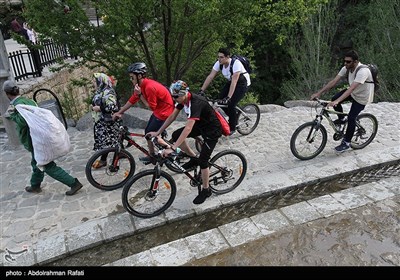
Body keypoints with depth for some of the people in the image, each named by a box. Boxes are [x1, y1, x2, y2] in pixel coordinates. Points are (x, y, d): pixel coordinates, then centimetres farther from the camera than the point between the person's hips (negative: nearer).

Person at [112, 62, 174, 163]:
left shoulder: (150, 87, -28)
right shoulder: (140, 85, 1)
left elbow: (151, 107, -20)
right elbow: (132, 100, 8)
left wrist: (140, 95, -21)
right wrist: (119, 112, 12)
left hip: (164, 111, -9)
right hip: (158, 110, 9)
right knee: (147, 131, 14)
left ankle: (152, 156, 19)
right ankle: (152, 155, 27)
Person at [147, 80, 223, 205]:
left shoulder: (196, 103, -35)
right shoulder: (182, 99, -9)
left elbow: (188, 128, -42)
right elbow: (172, 117, 0)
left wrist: (172, 148, -44)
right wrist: (158, 132, -2)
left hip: (212, 130, -8)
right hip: (200, 125, 8)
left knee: (203, 161, -9)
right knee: (175, 135, -4)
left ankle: (206, 190, 13)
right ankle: (194, 159, 15)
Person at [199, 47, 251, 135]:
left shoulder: (236, 63, -33)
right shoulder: (219, 63, -15)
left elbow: (234, 81, -39)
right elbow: (210, 77, -16)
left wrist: (228, 97, -45)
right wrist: (201, 90, -24)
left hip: (243, 83, -7)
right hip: (231, 82, 7)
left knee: (230, 104, -19)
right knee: (220, 100, -8)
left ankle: (232, 128, 1)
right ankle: (234, 117, 16)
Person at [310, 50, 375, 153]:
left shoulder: (363, 71, -35)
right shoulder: (346, 68, -12)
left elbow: (351, 88, -45)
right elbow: (334, 81, -14)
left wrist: (337, 101, -55)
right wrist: (319, 93, -22)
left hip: (361, 97, -7)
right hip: (353, 92, 7)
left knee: (351, 118, -13)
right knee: (334, 99, -14)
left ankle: (346, 143, 5)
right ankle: (341, 119, 12)